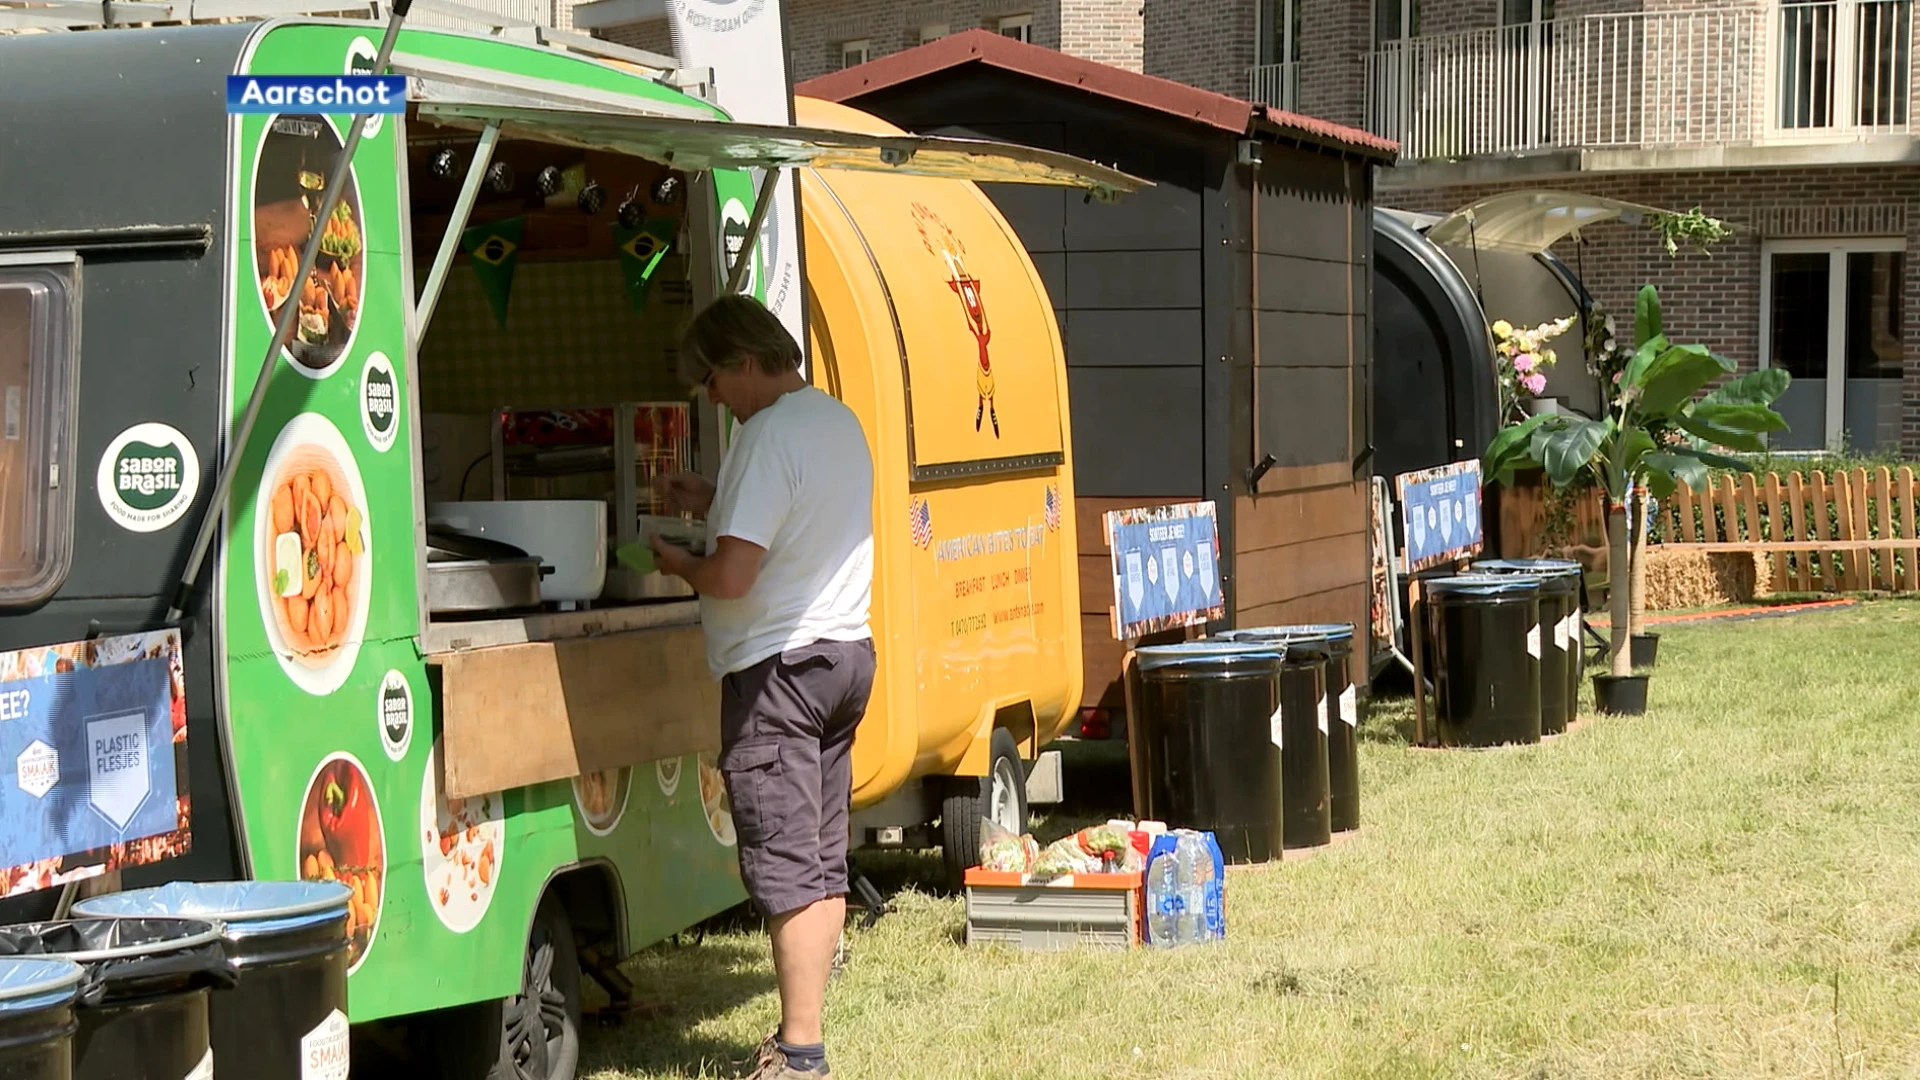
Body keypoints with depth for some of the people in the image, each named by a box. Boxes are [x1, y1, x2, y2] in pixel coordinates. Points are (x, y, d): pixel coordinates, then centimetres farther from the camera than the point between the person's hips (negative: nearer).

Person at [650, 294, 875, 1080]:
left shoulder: (769, 435, -18)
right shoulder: (840, 421, 11)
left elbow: (732, 575, -23)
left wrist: (677, 564, -4)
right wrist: (713, 502, 20)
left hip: (779, 665, -9)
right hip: (847, 651, 9)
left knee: (785, 867, -6)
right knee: (823, 860, 13)